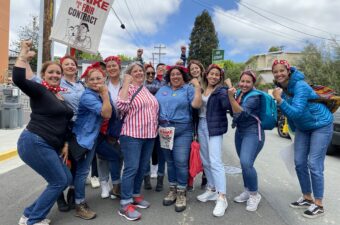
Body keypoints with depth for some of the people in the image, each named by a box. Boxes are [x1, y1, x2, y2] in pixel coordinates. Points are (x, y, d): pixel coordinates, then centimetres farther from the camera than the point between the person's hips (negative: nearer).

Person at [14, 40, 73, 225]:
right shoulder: (39, 90, -7)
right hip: (34, 143, -9)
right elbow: (18, 79, -28)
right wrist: (23, 54, -23)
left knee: (66, 179, 12)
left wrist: (65, 144, 14)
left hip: (50, 146, 9)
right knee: (59, 181, -4)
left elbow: (63, 123, 20)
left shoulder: (62, 96, 16)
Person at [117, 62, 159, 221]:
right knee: (132, 168, -6)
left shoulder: (147, 90, 15)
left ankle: (135, 195, 29)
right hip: (132, 135, -7)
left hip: (149, 135, 7)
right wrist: (126, 83, -18)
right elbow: (121, 107, -23)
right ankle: (125, 204, 3)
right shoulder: (128, 88, -5)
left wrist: (156, 128, 17)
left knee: (142, 168, 14)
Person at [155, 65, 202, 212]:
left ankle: (181, 193, 9)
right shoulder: (162, 90, 16)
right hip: (164, 129, 4)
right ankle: (172, 190, 25)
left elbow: (196, 104, -10)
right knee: (170, 161, 12)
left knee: (180, 162, -7)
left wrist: (197, 87, -13)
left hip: (182, 130, -4)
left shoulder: (188, 89, 3)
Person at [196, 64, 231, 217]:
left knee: (215, 161, -10)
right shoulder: (201, 89, 10)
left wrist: (230, 95, -41)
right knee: (205, 161, 13)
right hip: (201, 126, 7)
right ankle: (212, 189, 29)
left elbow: (228, 106, -25)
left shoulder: (221, 91, -7)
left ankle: (222, 198, -3)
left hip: (214, 127, -6)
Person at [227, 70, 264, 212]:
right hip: (240, 132, 8)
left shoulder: (254, 97, -17)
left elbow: (241, 113, -29)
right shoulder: (239, 93, 5)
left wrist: (231, 97, -38)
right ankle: (247, 191, 29)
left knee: (246, 163, -19)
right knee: (243, 164, 13)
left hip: (253, 133, -7)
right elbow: (234, 111, 13)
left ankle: (254, 195, 2)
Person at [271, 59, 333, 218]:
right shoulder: (282, 88, -3)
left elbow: (296, 112, -35)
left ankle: (318, 205, 5)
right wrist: (294, 130, 19)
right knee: (299, 163, 6)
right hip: (303, 128, 7)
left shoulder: (300, 86, -26)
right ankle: (307, 198, 22)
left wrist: (279, 100, -44)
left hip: (321, 125, -7)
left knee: (314, 165, -9)